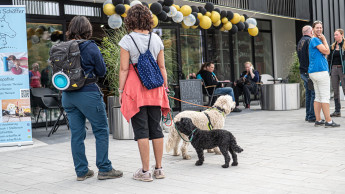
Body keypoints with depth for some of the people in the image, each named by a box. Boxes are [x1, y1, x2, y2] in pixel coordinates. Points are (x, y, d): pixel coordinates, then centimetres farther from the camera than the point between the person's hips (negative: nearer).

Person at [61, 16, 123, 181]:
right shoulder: (90, 47, -8)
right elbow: (101, 71, -1)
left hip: (68, 96, 6)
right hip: (87, 94, -5)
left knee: (76, 133, 10)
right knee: (101, 130, 5)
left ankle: (81, 171, 17)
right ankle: (104, 169, 7)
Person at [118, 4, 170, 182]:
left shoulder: (127, 40, -5)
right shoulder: (156, 39, 7)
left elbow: (124, 69, -7)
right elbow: (162, 67, 8)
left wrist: (120, 90, -1)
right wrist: (165, 87, 14)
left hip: (135, 87, -4)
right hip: (154, 87, 4)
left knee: (141, 130, 0)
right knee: (156, 128, 10)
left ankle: (145, 171, 4)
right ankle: (159, 169, 16)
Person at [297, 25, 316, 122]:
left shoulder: (300, 42, 17)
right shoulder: (309, 41, -12)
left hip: (303, 72, 9)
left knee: (308, 93, 14)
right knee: (314, 93, -6)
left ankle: (308, 115, 18)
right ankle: (312, 116, -6)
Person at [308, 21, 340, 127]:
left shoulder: (316, 39, 21)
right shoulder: (315, 40, -9)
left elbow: (325, 52, 21)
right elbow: (326, 51, -12)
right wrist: (324, 40, -3)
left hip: (313, 71, 10)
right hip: (320, 71, -10)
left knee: (318, 97, 10)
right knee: (325, 97, -9)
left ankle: (318, 120, 11)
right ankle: (328, 121, -9)